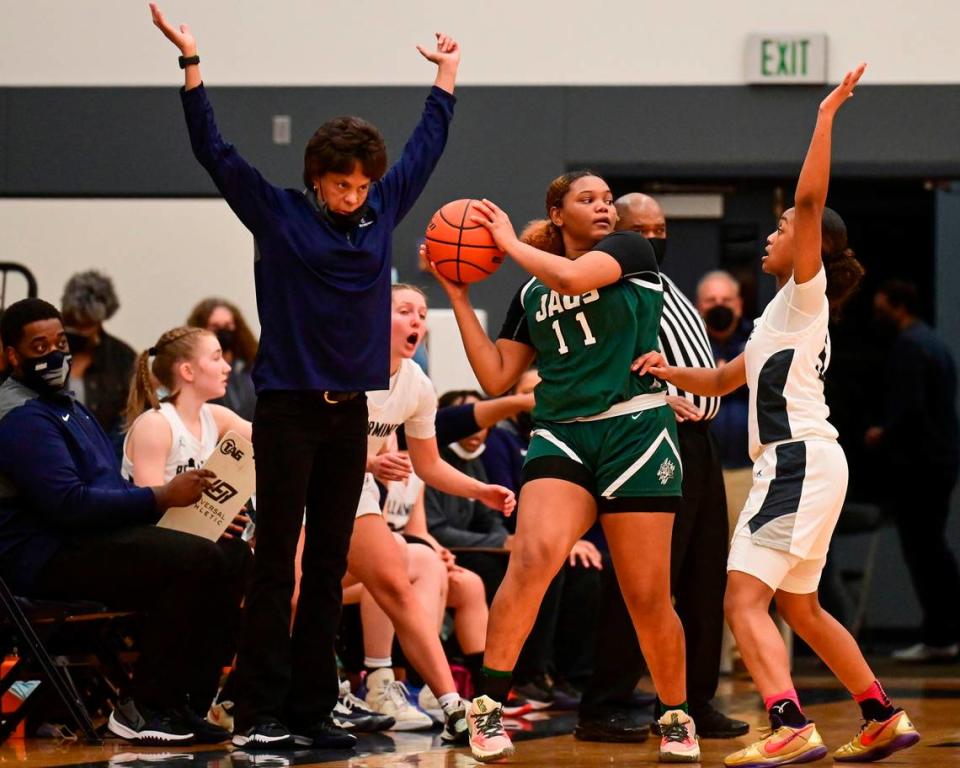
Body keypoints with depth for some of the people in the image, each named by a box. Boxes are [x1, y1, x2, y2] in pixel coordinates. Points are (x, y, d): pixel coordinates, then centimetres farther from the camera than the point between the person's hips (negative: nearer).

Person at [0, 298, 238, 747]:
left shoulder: (66, 407, 25)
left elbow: (110, 491, 28)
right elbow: (69, 504, -22)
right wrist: (162, 496, -18)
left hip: (92, 539, 10)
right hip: (47, 556, -10)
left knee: (227, 559, -4)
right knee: (196, 562, -26)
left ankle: (180, 698, -7)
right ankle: (142, 709, -19)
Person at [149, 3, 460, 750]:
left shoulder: (382, 210, 9)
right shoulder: (278, 214, -3)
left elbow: (425, 149, 22)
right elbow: (216, 151, -7)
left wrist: (446, 75, 30)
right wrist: (192, 64, -13)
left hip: (350, 411, 5)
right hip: (288, 408, -4)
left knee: (329, 567, 6)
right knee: (277, 563, -5)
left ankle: (313, 708, 10)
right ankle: (259, 711, -4)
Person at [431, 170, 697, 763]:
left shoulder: (630, 250, 4)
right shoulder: (532, 295, 16)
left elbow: (573, 277, -16)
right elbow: (497, 377, 12)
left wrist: (510, 242, -1)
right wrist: (459, 297, 10)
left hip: (635, 431, -2)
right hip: (561, 436, 2)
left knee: (648, 599, 0)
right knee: (533, 557, -25)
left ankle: (677, 719, 21)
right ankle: (489, 708, -20)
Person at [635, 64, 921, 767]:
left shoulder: (807, 289, -2)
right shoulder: (785, 314, 24)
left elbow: (810, 199, -19)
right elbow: (723, 380, 31)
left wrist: (826, 115, -18)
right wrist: (670, 371, 13)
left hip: (801, 459, -10)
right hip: (796, 463, 10)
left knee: (743, 596, -20)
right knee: (800, 607, 20)